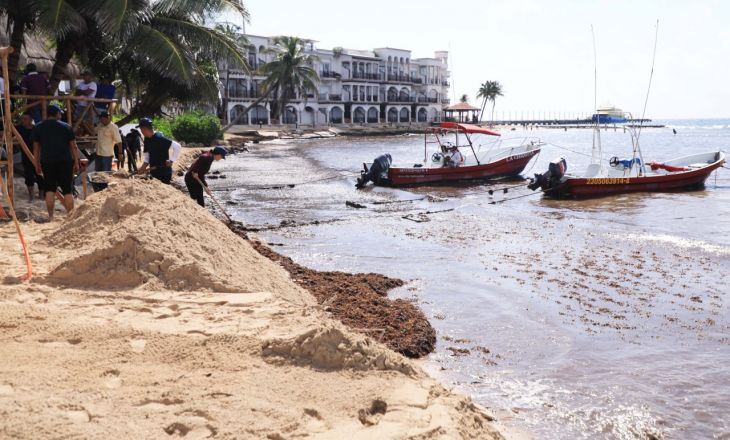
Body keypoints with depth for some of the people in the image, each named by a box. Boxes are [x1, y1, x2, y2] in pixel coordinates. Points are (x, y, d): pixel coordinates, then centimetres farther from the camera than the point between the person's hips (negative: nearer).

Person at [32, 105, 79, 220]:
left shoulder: (38, 128, 7)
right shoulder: (66, 127, 2)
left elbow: (36, 148, 8)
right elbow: (73, 147, 3)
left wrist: (37, 164, 15)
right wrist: (76, 163, 9)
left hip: (47, 163, 2)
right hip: (65, 162, -2)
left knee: (49, 189, 9)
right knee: (68, 190, 3)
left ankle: (50, 216, 7)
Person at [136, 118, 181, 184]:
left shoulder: (159, 138, -19)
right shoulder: (147, 139, 8)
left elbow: (177, 146, -23)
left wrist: (171, 160, -23)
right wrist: (144, 166, -1)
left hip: (164, 172, -9)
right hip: (153, 171, 9)